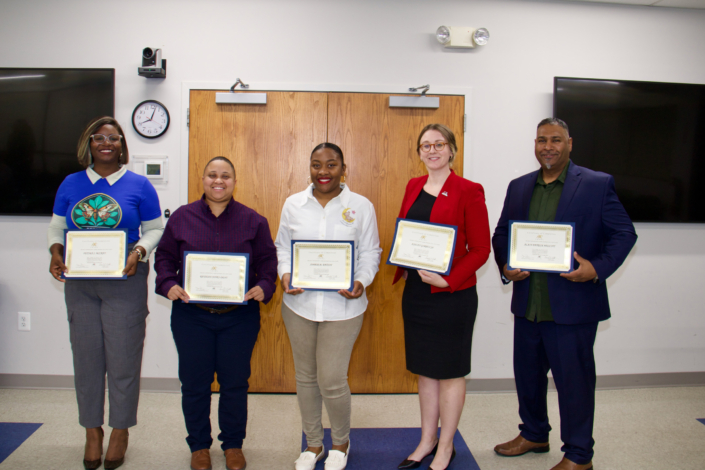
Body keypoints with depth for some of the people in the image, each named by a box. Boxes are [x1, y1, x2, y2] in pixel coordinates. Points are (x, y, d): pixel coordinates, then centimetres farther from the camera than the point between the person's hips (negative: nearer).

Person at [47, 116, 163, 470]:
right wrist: (55, 252, -5)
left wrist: (139, 251, -14)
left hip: (125, 282, -3)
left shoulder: (139, 185, 1)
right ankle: (92, 431, 25)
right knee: (86, 355, 9)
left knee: (123, 356, 2)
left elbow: (155, 229, 3)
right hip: (79, 283, 3)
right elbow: (56, 226, 13)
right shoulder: (71, 184, 9)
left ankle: (120, 431, 19)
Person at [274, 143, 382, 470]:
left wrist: (362, 281, -15)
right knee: (306, 375, 14)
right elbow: (283, 246, 11)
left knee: (332, 380, -3)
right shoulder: (293, 204, 5)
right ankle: (313, 443, 35)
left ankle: (341, 442, 27)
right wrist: (285, 274, -8)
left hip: (342, 305, -3)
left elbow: (370, 252, 2)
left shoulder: (361, 206, -1)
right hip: (299, 303, 3)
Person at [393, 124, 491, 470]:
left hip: (452, 295, -6)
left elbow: (480, 249, -11)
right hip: (415, 292, 6)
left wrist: (447, 279, -21)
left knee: (450, 371, 8)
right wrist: (402, 264, -2)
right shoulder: (414, 187, 9)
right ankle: (427, 441, 32)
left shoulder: (468, 191, -10)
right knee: (424, 369, 16)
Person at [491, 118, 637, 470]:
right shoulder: (519, 187, 10)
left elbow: (624, 234, -5)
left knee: (574, 379, 5)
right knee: (527, 373, 18)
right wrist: (505, 266, -6)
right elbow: (501, 234, 13)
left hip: (573, 305, -5)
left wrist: (598, 268, -20)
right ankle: (533, 434, 40)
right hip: (528, 304, 5)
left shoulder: (598, 184, -4)